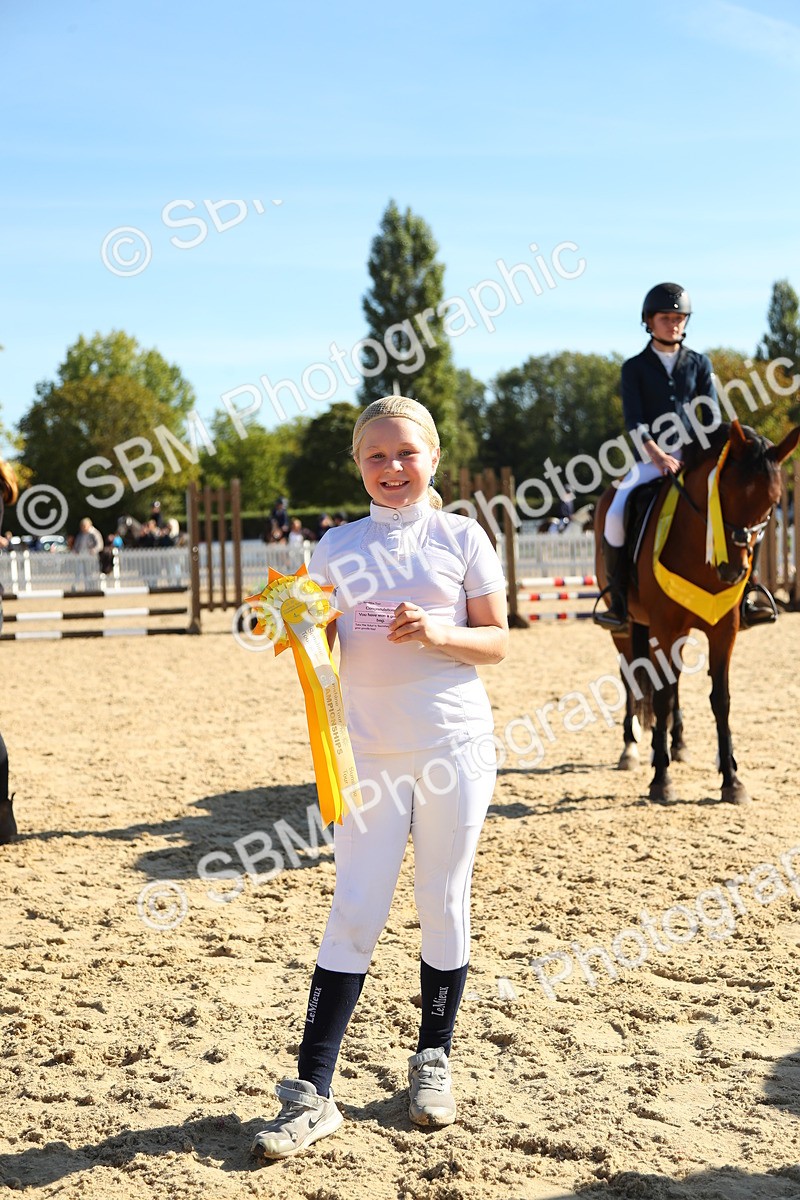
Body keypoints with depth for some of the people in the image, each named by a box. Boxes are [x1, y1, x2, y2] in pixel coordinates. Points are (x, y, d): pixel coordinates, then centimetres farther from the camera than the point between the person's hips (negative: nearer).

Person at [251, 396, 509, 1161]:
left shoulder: (461, 536, 1)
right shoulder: (337, 548, 6)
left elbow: (496, 642, 1)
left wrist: (438, 634, -16)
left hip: (454, 746, -1)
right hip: (370, 751, 1)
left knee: (443, 904, 8)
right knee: (355, 912, -2)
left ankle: (433, 1060, 26)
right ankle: (311, 1092, 1)